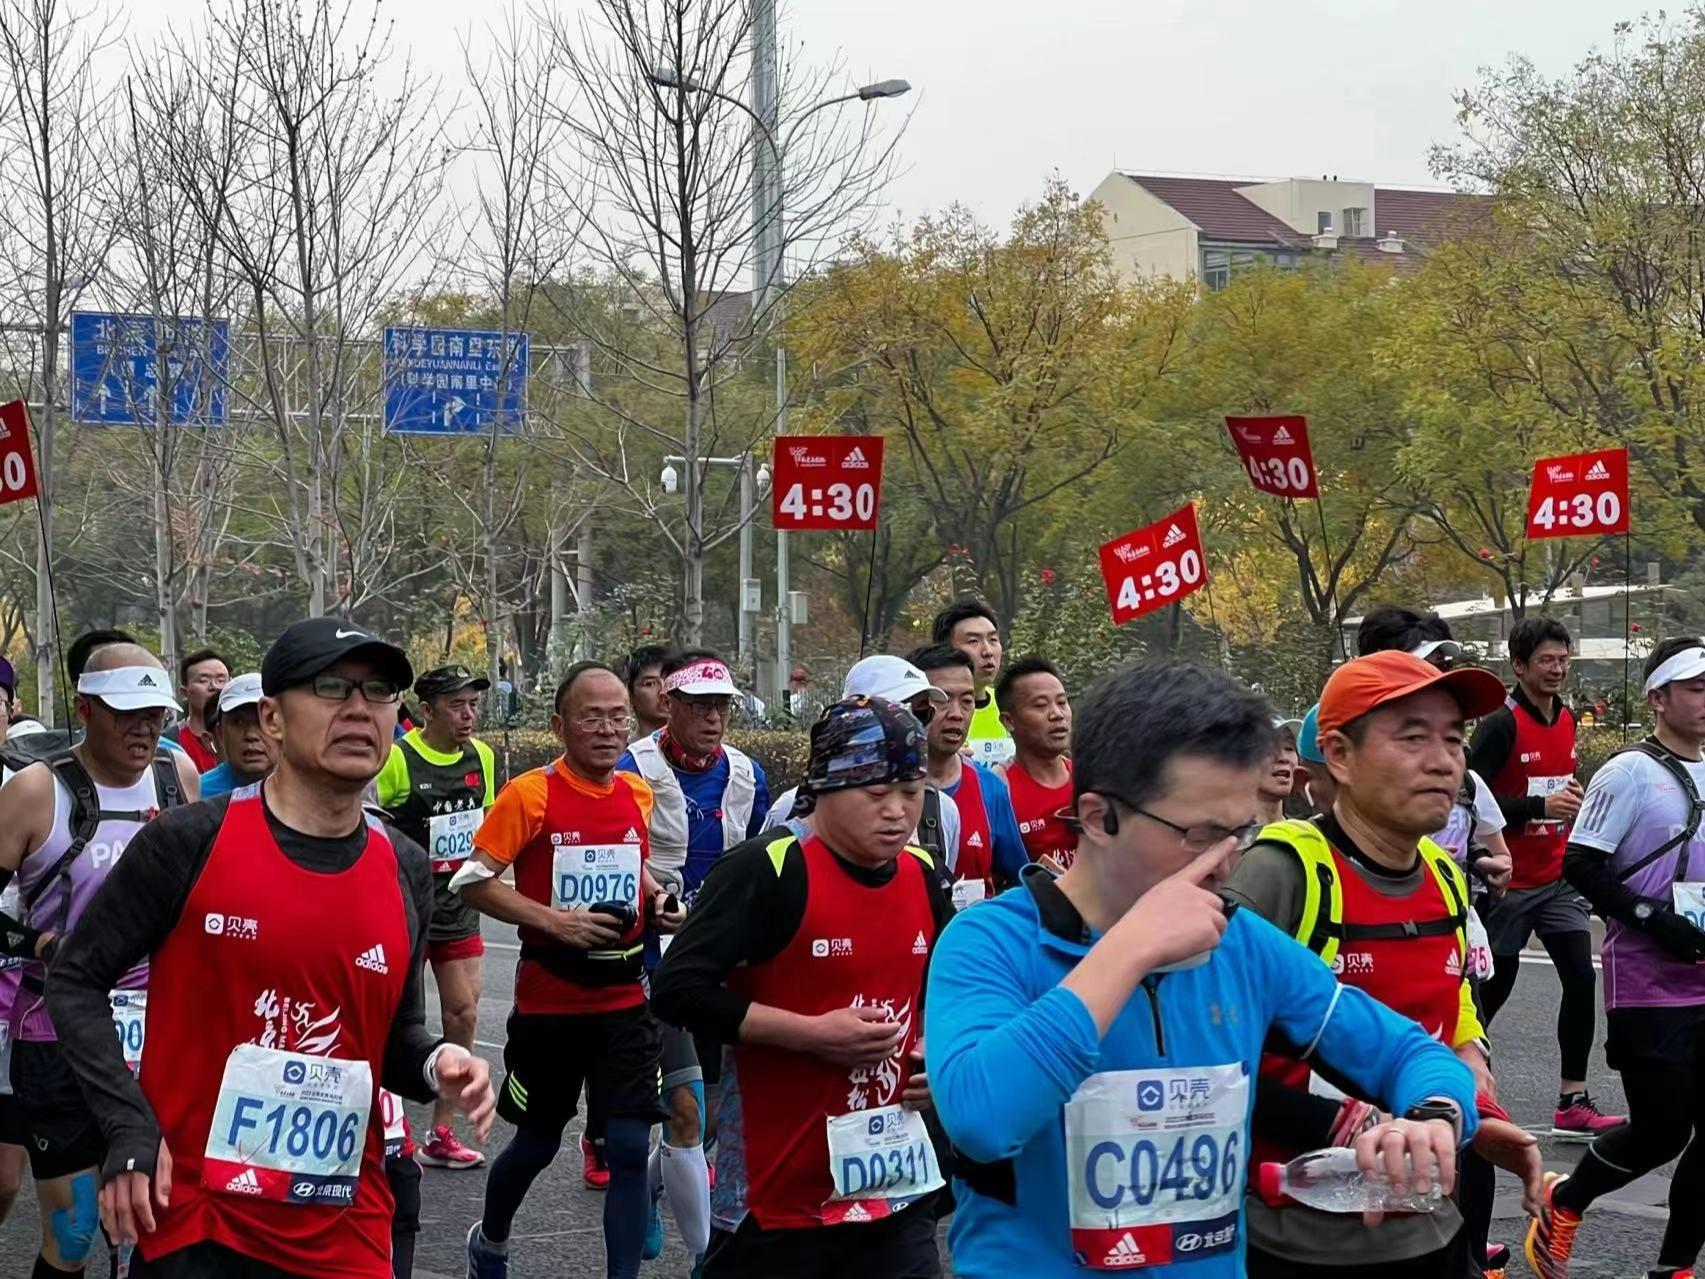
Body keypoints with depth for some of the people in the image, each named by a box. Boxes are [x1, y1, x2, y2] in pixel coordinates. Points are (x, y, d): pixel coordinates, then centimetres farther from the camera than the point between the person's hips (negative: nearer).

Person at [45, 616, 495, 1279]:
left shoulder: (405, 871, 5)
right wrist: (130, 1128, -13)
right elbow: (75, 981, -3)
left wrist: (436, 1065, -6)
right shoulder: (190, 841, -10)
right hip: (189, 1216, -4)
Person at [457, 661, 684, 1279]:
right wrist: (554, 920, -20)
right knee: (538, 1142, 13)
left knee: (631, 1148, -6)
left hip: (624, 999, 3)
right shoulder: (531, 794, -12)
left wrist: (656, 901, 2)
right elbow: (472, 880, -12)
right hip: (549, 1000, -3)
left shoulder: (637, 793, 4)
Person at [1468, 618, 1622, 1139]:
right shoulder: (1501, 724, -14)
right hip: (1510, 882, -6)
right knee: (1494, 987, 5)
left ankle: (1572, 1103, 1)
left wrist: (1573, 799, 6)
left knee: (1581, 980, -4)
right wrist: (1540, 806, -26)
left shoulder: (1567, 720, 8)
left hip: (1558, 878, 6)